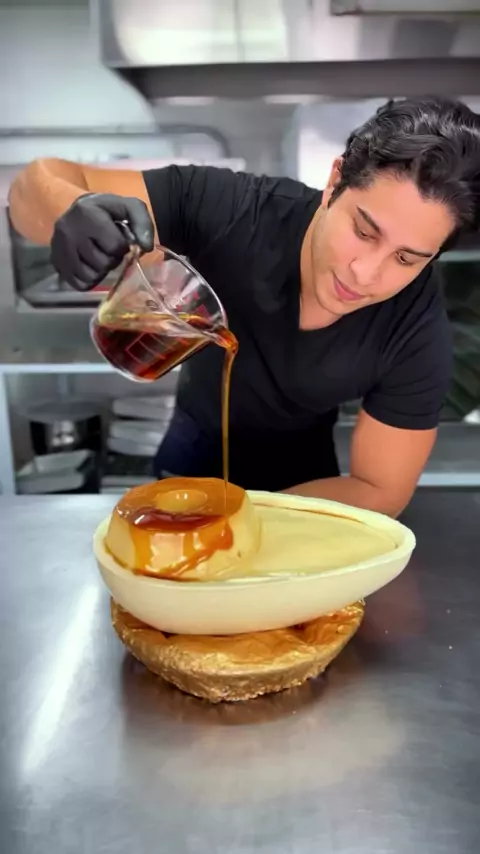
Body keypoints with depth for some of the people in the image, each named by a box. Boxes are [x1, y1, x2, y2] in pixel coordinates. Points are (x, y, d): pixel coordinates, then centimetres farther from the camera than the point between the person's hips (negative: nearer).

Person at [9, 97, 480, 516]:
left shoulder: (418, 335, -31)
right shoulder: (225, 210, -34)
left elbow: (378, 492, -22)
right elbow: (39, 185, -29)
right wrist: (75, 214, -54)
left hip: (300, 470, 1)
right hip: (196, 439, 0)